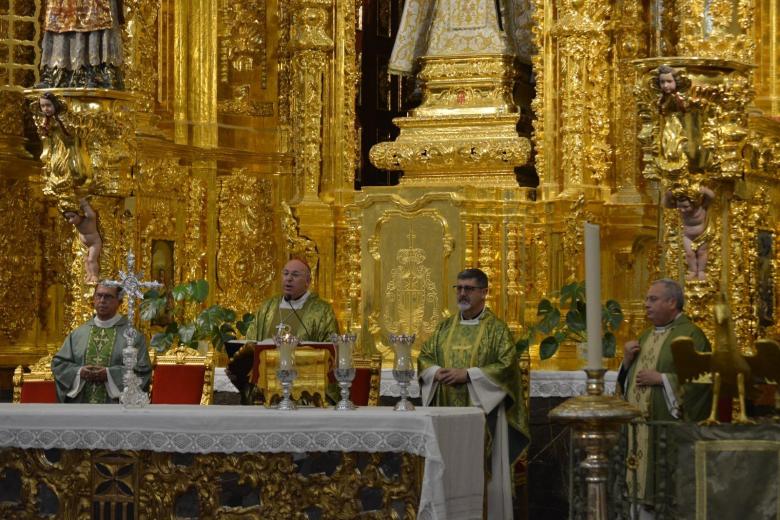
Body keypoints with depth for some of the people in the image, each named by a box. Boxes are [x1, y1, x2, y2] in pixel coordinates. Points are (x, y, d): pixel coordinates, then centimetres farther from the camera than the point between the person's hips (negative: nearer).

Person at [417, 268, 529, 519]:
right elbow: (424, 357, 14)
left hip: (481, 412, -5)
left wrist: (468, 374, -17)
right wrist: (436, 372, -9)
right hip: (448, 412, 5)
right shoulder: (445, 327, 13)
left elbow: (506, 365, -11)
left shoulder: (496, 328, -3)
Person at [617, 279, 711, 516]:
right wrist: (628, 360, 2)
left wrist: (661, 379, -18)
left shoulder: (690, 335, -7)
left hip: (669, 427, -8)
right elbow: (629, 377, 22)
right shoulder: (646, 336, 18)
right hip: (641, 425, 8)